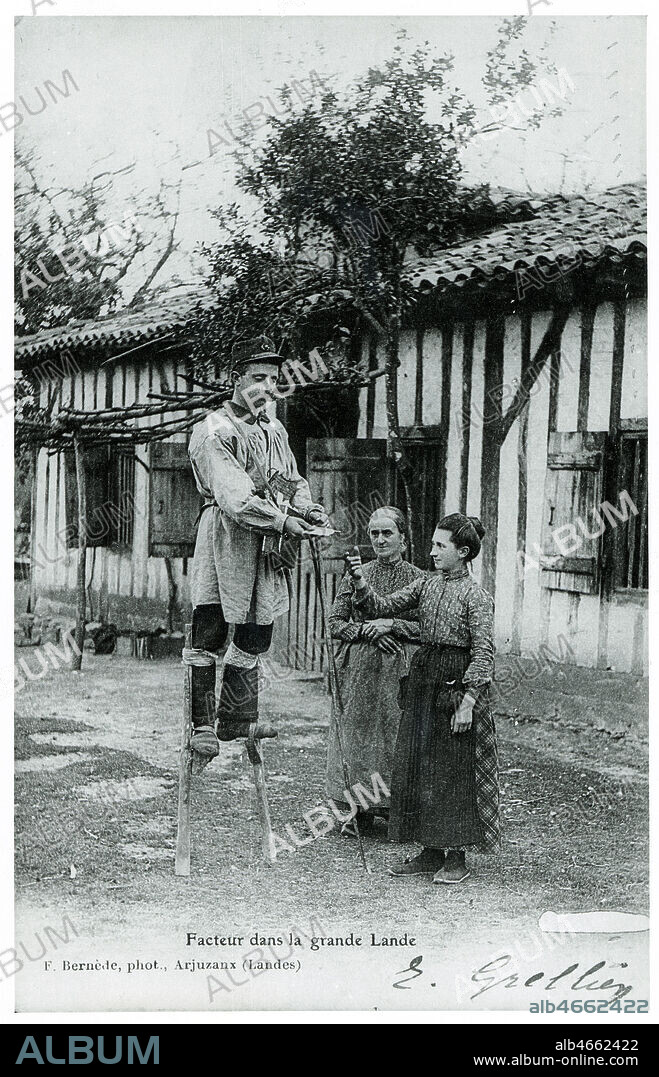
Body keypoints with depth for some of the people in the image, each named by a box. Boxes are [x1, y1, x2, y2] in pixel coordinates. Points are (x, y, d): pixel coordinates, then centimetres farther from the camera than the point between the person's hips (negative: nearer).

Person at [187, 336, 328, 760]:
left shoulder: (274, 429, 17)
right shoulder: (215, 431, -9)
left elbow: (294, 479, 20)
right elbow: (234, 497, -19)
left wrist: (307, 506, -2)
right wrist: (282, 521, -24)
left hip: (265, 548, 8)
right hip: (227, 538, -8)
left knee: (255, 637, 12)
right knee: (207, 633, -5)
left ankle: (236, 720, 22)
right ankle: (201, 725, 4)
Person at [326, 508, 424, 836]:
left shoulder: (419, 579, 1)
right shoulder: (355, 576, 7)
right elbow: (335, 623, 7)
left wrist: (392, 625, -12)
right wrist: (366, 630, -9)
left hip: (400, 672, -2)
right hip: (359, 671, 2)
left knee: (396, 733, -2)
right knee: (357, 732, 2)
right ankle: (361, 811, 13)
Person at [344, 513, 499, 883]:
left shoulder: (477, 596, -10)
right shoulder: (426, 586, 9)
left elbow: (484, 653, -13)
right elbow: (381, 607, 6)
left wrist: (468, 702, -18)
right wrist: (360, 581, -11)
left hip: (457, 684, -7)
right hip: (423, 681, 7)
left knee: (455, 770, -1)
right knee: (419, 767, 9)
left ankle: (457, 857, 10)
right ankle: (431, 851, 20)